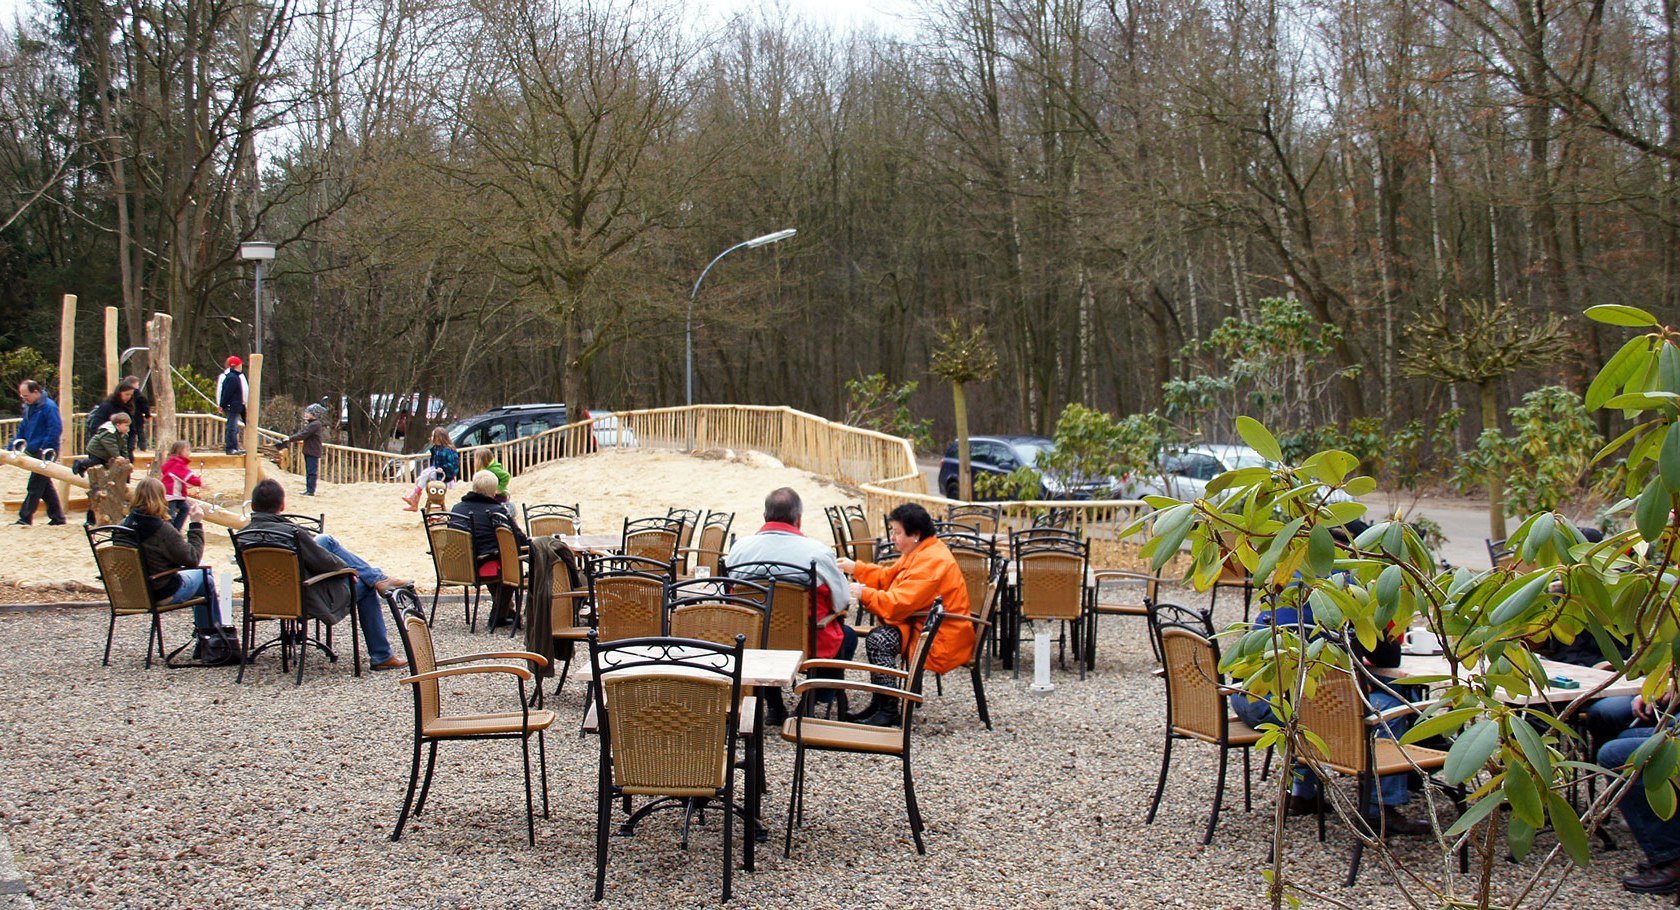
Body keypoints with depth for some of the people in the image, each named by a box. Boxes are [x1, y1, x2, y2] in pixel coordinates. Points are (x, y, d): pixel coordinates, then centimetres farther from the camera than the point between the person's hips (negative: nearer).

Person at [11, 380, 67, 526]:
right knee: (45, 485, 12)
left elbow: (56, 430, -20)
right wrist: (13, 447, 15)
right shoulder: (28, 407, 13)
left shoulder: (49, 407, -15)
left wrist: (45, 450, -23)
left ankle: (25, 518, -2)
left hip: (45, 453, -9)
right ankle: (57, 517, 17)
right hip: (34, 452, 9)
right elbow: (23, 429, 21)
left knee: (34, 486, -6)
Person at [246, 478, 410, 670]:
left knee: (327, 540, 16)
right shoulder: (290, 533, -29)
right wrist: (345, 566, 4)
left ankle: (378, 579, 22)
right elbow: (326, 563, -20)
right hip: (309, 601, -7)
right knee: (364, 586, 18)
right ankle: (382, 657, 24)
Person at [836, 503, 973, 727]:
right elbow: (889, 577, 22)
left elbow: (900, 603, -27)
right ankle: (878, 703, 9)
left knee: (878, 641, -21)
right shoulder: (920, 552, 12)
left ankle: (889, 711, -15)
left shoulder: (932, 562, -22)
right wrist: (854, 568, 13)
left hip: (944, 640, -11)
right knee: (877, 634, 7)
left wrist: (864, 594, -18)